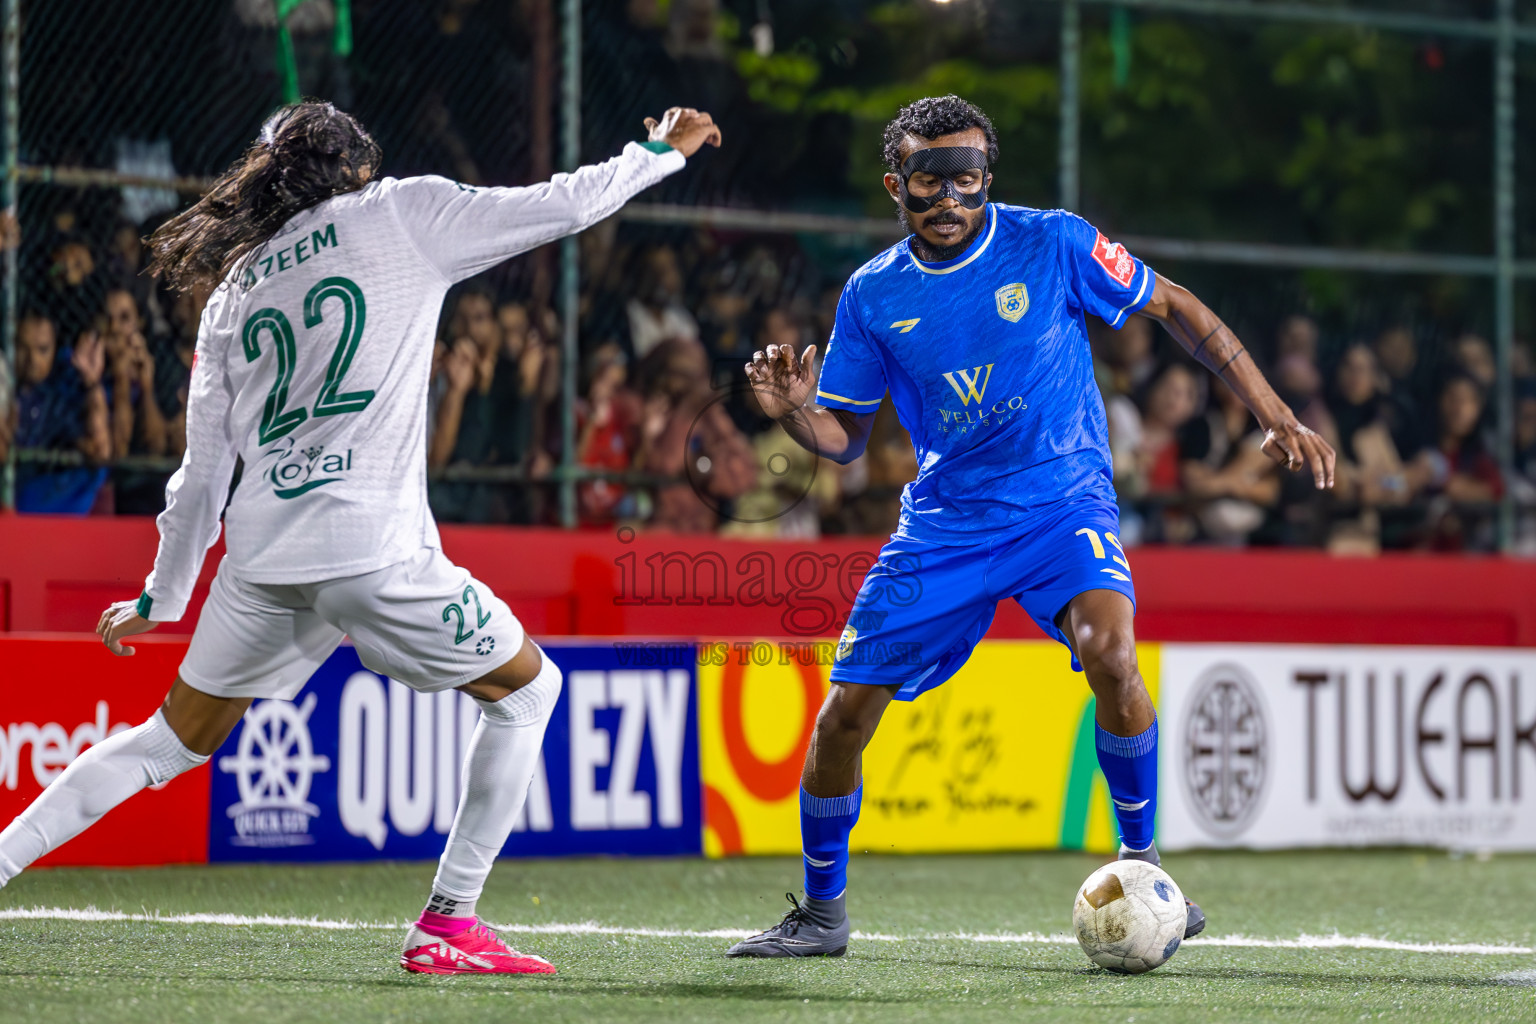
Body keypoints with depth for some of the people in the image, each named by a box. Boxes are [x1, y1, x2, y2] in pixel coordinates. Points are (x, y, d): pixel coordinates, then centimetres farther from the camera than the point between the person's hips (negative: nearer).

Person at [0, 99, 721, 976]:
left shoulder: (233, 295, 18)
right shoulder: (400, 214, 5)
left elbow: (201, 475, 19)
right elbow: (563, 205, 6)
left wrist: (161, 600, 30)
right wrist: (664, 150, 23)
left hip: (260, 556, 5)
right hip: (373, 555, -5)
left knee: (174, 740, 20)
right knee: (527, 688, 14)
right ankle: (447, 926, 8)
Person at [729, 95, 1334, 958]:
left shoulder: (1053, 245, -8)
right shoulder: (873, 295, -1)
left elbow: (1177, 310, 2)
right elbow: (844, 437, 8)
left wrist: (1277, 418, -2)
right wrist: (795, 411, -16)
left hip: (1062, 500, -3)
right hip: (944, 522, 3)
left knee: (1110, 651, -32)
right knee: (844, 713, -4)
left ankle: (1142, 868, -13)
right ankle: (821, 912, 19)